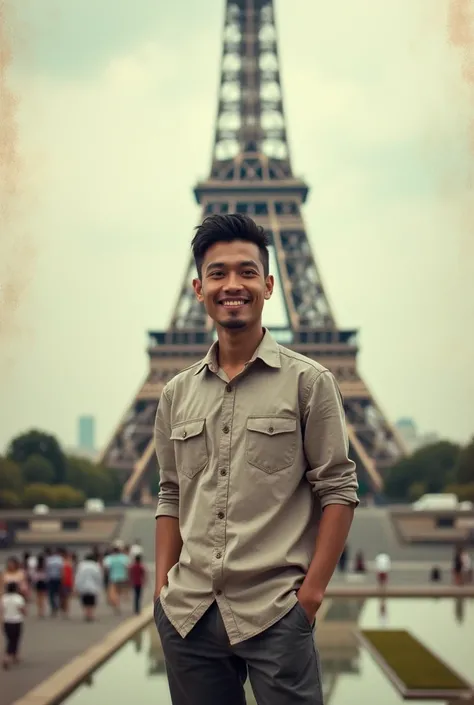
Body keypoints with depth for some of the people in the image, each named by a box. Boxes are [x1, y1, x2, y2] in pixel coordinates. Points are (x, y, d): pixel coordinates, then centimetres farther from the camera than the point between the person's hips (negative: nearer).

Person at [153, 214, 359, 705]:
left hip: (275, 613, -4)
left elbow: (337, 489, -2)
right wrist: (162, 591, 9)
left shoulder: (308, 382, 0)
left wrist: (312, 590, -9)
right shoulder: (178, 393, 12)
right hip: (186, 613, 4)